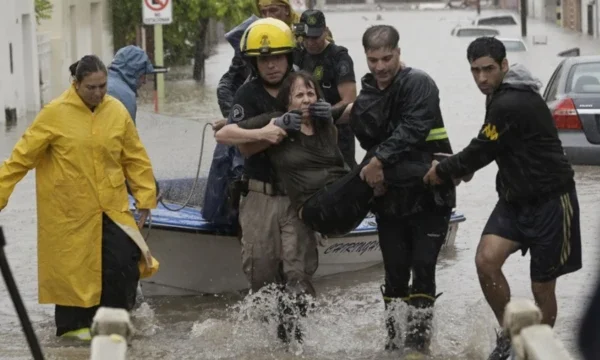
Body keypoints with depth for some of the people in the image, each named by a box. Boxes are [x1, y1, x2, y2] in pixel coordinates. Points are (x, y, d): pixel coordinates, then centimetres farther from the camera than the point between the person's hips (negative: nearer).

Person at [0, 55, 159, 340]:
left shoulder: (117, 111, -1)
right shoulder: (55, 113, -11)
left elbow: (135, 157, 9)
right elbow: (23, 157, -7)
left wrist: (145, 195, 8)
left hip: (111, 207, 3)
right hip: (69, 210, -3)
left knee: (125, 261, -4)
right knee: (73, 266, 4)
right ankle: (74, 324, 21)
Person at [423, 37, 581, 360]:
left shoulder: (511, 105, -23)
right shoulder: (502, 95, 8)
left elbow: (482, 151, -16)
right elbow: (489, 150, 18)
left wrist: (443, 171, -1)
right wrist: (460, 168, 3)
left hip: (549, 200, -8)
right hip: (515, 199, 8)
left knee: (542, 288, 1)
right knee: (486, 260, -11)